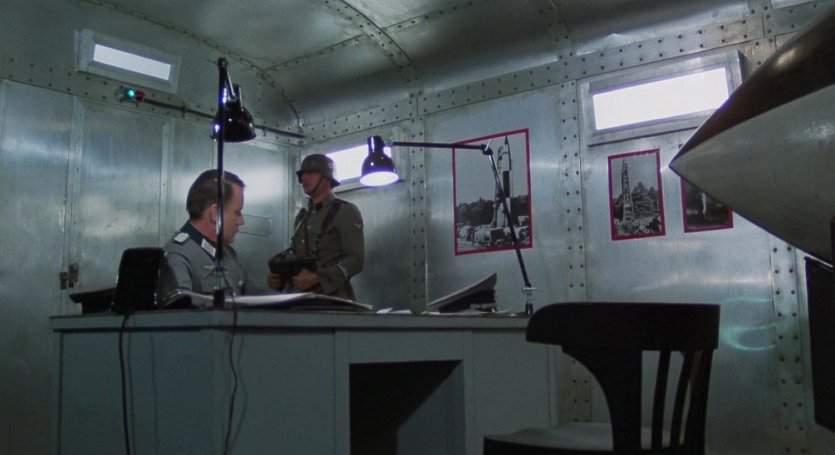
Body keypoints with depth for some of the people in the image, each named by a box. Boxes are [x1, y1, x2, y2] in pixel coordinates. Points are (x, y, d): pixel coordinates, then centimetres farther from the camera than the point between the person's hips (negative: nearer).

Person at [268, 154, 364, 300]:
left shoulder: (346, 212, -3)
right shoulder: (301, 217, 19)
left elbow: (356, 259, -13)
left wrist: (317, 278, -22)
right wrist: (278, 277, 4)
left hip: (332, 300, -6)